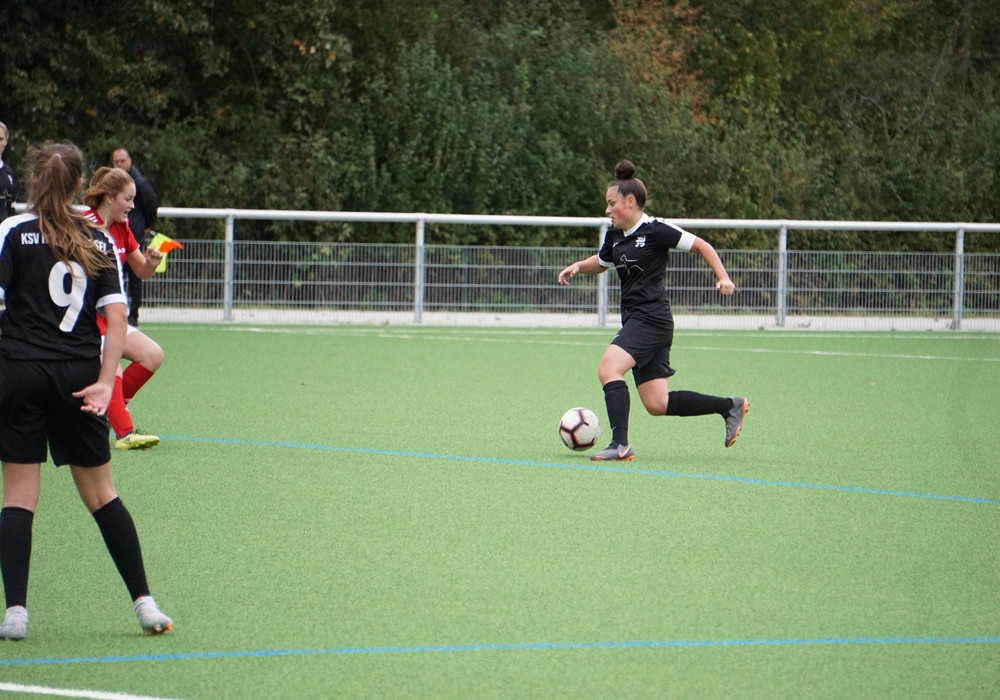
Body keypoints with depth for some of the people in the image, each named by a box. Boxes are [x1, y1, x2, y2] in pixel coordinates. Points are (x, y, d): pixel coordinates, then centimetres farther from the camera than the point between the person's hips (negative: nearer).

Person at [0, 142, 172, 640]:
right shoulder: (99, 240, 9)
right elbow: (116, 315, 2)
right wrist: (105, 380, -1)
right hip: (78, 372, 3)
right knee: (101, 492, 12)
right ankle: (144, 603, 9)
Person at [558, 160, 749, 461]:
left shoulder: (654, 230, -10)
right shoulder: (614, 236, 13)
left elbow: (700, 245, -5)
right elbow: (601, 263, 32)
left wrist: (722, 277, -14)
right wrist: (578, 266, 11)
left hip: (652, 319, -9)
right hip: (634, 320, 9)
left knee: (608, 368, -25)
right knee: (657, 405, 8)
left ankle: (620, 444, -27)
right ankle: (729, 406, 20)